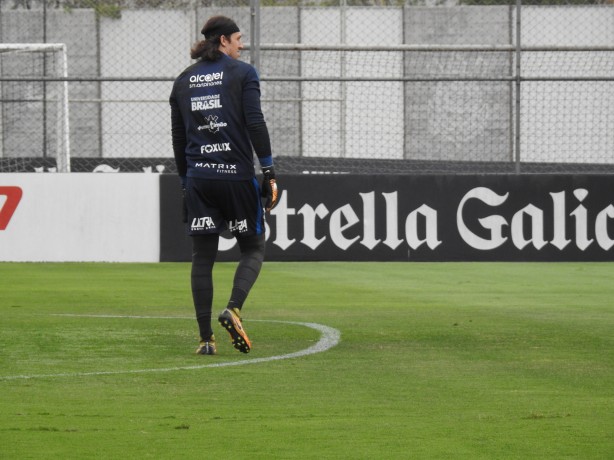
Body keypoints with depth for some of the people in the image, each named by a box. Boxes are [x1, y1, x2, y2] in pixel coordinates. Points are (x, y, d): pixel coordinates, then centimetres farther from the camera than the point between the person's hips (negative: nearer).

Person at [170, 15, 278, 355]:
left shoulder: (183, 81, 13)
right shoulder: (242, 73, -1)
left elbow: (178, 136, 14)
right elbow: (255, 123, -9)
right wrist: (269, 171, -6)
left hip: (198, 178, 4)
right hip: (237, 174, -4)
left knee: (202, 257, 6)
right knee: (253, 249, 8)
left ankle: (206, 338, 0)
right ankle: (233, 310, -17)